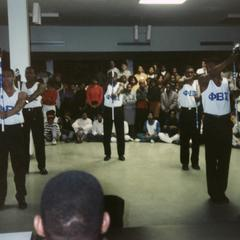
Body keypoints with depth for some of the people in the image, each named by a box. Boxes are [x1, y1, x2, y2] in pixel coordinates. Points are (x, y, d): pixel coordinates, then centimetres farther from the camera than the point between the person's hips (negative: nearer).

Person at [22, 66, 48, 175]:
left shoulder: (40, 85, 1)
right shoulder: (21, 85, 12)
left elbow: (35, 95, -18)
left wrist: (25, 99, -33)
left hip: (36, 113, -3)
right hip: (24, 113, 3)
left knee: (39, 139, 1)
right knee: (24, 140, 4)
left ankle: (42, 166, 8)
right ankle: (24, 166, 13)